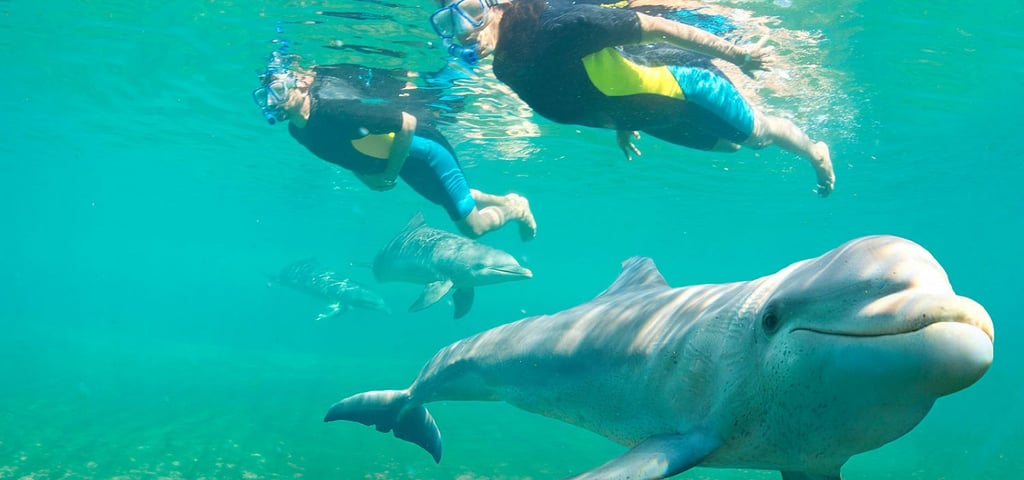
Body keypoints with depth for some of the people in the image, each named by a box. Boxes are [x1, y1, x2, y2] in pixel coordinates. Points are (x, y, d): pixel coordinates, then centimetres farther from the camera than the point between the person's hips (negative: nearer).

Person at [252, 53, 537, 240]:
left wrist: (389, 174, -20)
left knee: (472, 226, 3)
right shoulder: (298, 131, -10)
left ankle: (517, 208, 30)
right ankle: (505, 201, 51)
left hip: (420, 150, -8)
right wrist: (366, 177, -2)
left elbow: (407, 123, -31)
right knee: (459, 201, 28)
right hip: (402, 160, 8)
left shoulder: (333, 110, -37)